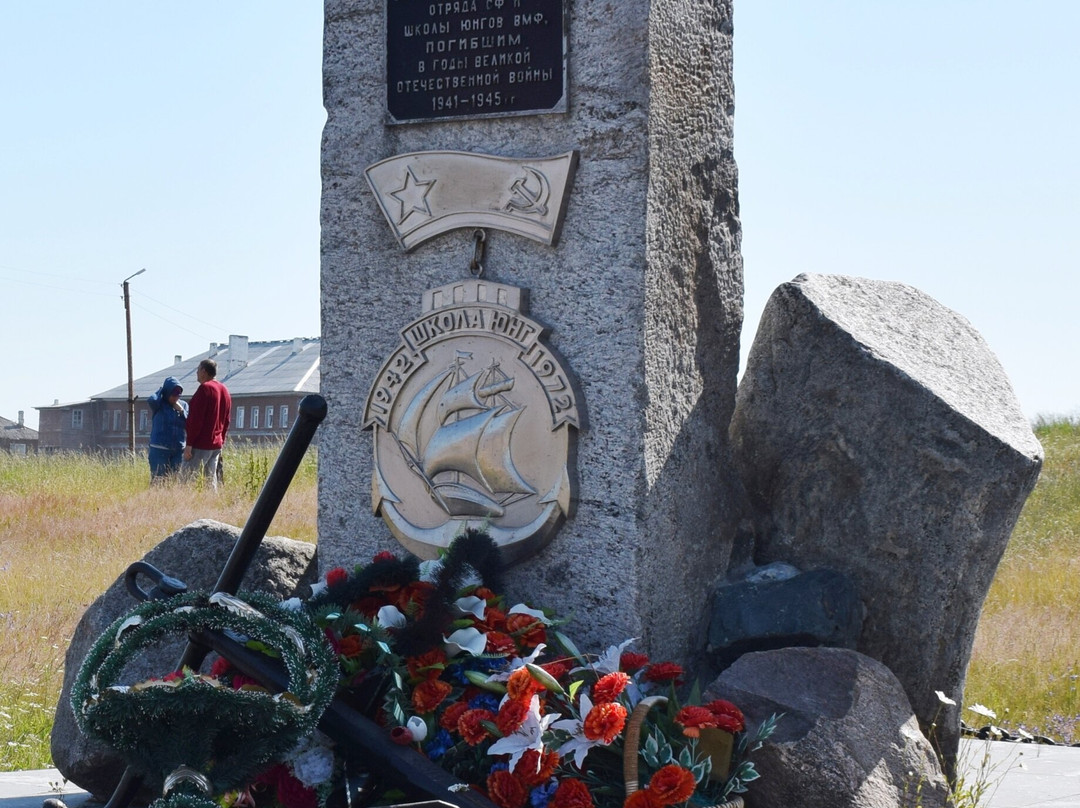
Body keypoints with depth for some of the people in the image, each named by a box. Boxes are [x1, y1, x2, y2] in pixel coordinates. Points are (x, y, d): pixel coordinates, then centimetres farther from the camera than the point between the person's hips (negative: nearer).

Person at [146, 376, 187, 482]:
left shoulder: (183, 405, 9)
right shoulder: (159, 405, -2)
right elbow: (151, 401, -26)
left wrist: (181, 411, -8)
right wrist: (161, 390, -7)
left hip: (179, 450, 4)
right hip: (160, 450, -4)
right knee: (158, 479, -6)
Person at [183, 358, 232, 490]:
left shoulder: (205, 388, -11)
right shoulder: (224, 390, 15)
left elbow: (196, 419, -16)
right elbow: (226, 421, 19)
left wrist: (189, 444, -16)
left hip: (201, 445, -9)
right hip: (216, 444, 9)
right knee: (211, 479, 9)